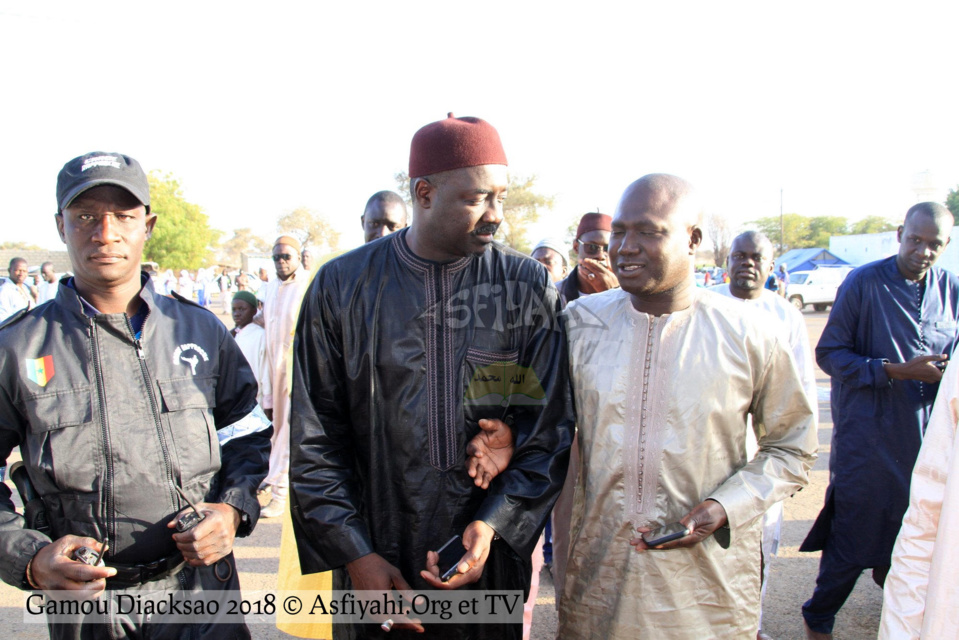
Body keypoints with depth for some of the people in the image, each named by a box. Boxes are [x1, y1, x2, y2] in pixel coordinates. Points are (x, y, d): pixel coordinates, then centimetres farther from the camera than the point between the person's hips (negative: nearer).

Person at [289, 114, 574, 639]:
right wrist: (355, 556, -8)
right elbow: (314, 442, -3)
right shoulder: (341, 286, -5)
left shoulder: (528, 287, -4)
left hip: (491, 558, 1)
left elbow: (550, 431, -2)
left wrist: (493, 525, -13)